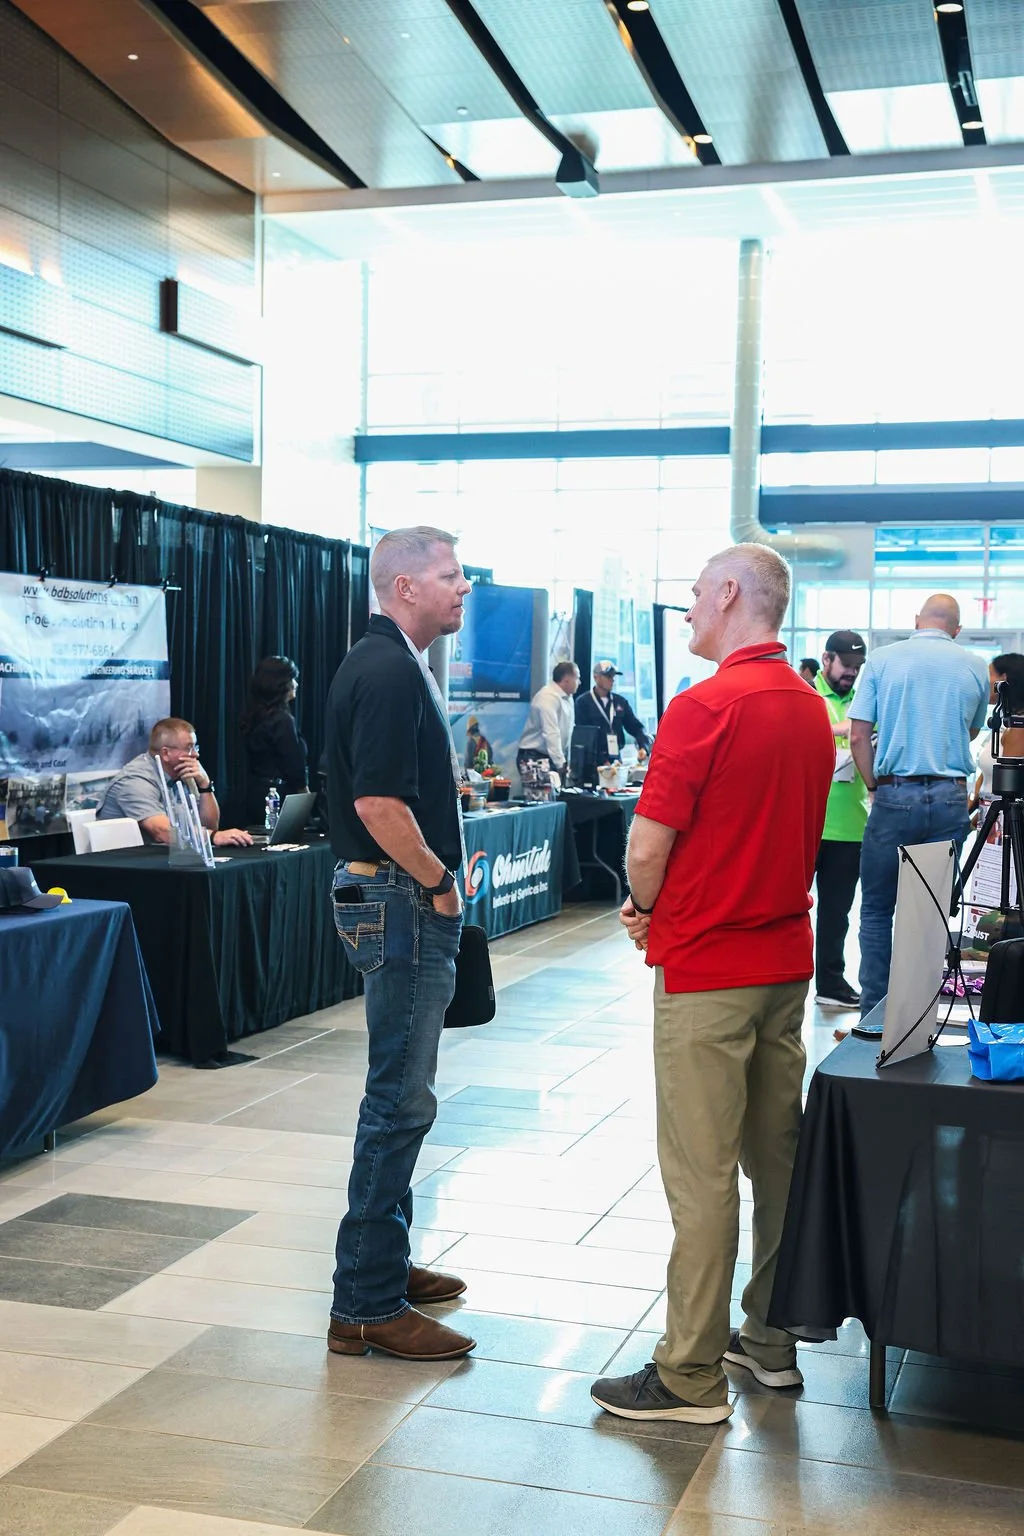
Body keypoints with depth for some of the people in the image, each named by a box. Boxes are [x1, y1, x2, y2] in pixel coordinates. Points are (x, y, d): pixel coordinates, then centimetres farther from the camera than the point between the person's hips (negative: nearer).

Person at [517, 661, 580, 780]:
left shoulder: (568, 697, 11)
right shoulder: (548, 697, -16)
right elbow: (551, 734, -24)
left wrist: (566, 761, 7)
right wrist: (561, 765, -27)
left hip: (555, 758, 8)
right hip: (533, 758, -8)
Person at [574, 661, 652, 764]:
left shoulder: (620, 701, 11)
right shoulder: (583, 702, -2)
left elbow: (636, 727, 11)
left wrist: (644, 747, -9)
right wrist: (602, 760, -15)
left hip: (616, 759, 4)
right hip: (594, 762, -4)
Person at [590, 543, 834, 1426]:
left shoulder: (705, 709, -18)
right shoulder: (812, 709, 8)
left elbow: (648, 850, -18)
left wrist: (645, 908, 4)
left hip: (706, 968, -8)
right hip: (787, 957, 8)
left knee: (702, 1175, -2)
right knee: (778, 1154, 15)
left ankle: (691, 1377, 6)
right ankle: (771, 1340, 28)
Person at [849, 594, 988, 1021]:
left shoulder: (882, 658, 1)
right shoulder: (975, 667, 5)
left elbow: (858, 735, -3)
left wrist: (874, 786, 7)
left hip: (894, 795, -1)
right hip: (950, 799, 2)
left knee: (877, 909, 7)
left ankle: (874, 1014, 5)